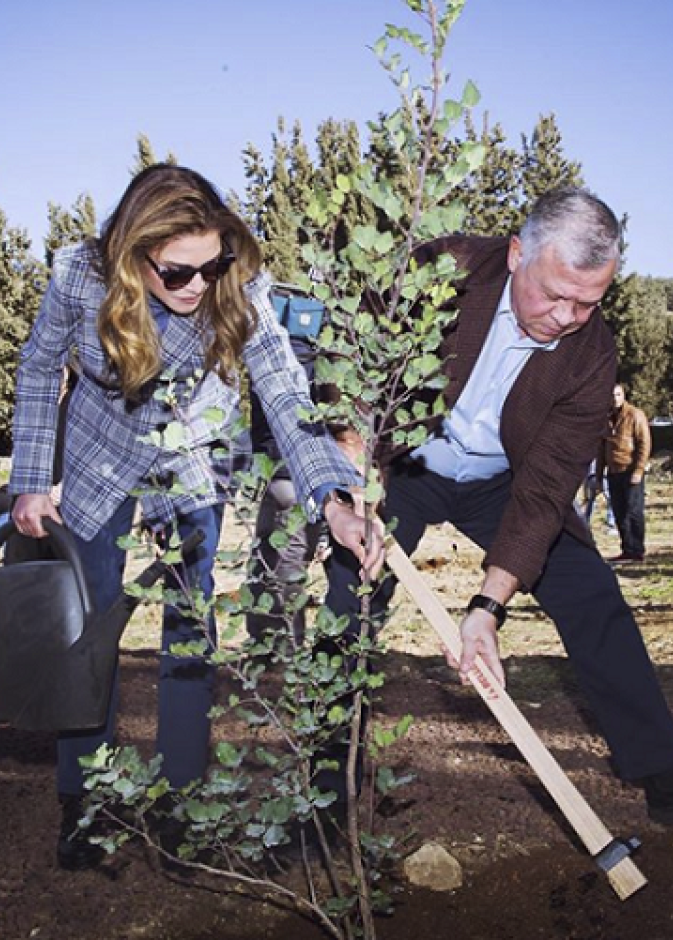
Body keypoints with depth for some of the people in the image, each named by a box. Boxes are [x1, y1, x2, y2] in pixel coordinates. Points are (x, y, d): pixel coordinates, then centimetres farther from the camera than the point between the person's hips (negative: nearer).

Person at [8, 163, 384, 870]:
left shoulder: (240, 289, -28)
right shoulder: (81, 278, -26)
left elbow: (286, 395, -35)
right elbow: (39, 371, -9)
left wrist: (331, 499, -49)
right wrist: (29, 482, -10)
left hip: (194, 467, 0)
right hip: (101, 465, 0)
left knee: (190, 625, -1)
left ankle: (181, 793, 17)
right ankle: (82, 801, 23)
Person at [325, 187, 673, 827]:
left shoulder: (592, 355, -21)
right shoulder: (448, 270, -25)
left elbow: (543, 490, -23)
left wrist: (488, 604, -31)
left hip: (499, 483, 2)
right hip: (401, 465, -1)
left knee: (592, 597, -5)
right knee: (351, 596, -14)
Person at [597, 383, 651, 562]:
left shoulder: (635, 415, -6)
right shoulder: (607, 418, 13)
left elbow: (645, 444, -11)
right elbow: (603, 447, 20)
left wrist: (638, 470, -18)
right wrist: (599, 472, 17)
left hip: (631, 472, -7)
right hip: (613, 472, 7)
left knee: (633, 512, -5)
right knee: (619, 513, 7)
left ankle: (638, 551, 1)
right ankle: (628, 551, 14)